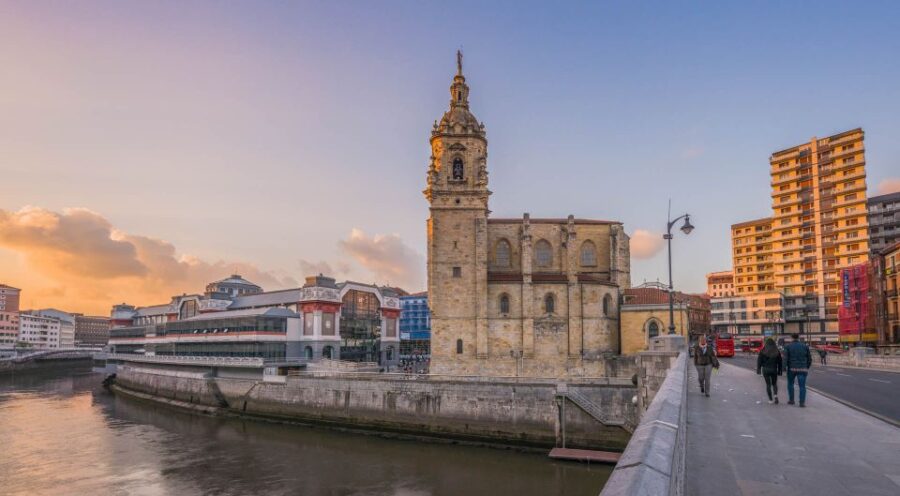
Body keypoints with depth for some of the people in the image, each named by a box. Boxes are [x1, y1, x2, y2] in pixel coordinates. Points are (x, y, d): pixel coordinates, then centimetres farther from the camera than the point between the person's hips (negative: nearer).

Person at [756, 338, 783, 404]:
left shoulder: (763, 351, -4)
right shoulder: (777, 351, 0)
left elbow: (759, 361, -4)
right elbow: (780, 362, 4)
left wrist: (758, 369, 2)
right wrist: (779, 371, 11)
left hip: (765, 370, -1)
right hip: (774, 370, 1)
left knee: (768, 384, 7)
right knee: (774, 384, 18)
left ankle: (770, 400, 5)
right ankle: (776, 395, -6)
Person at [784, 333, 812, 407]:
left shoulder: (788, 347, -2)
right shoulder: (805, 346, 4)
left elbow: (785, 359, -9)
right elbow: (809, 359, 7)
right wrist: (807, 368, 19)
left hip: (792, 369, -1)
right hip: (802, 369, 1)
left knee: (790, 383, 18)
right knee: (802, 386, 1)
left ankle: (791, 400, 20)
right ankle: (802, 402, -5)